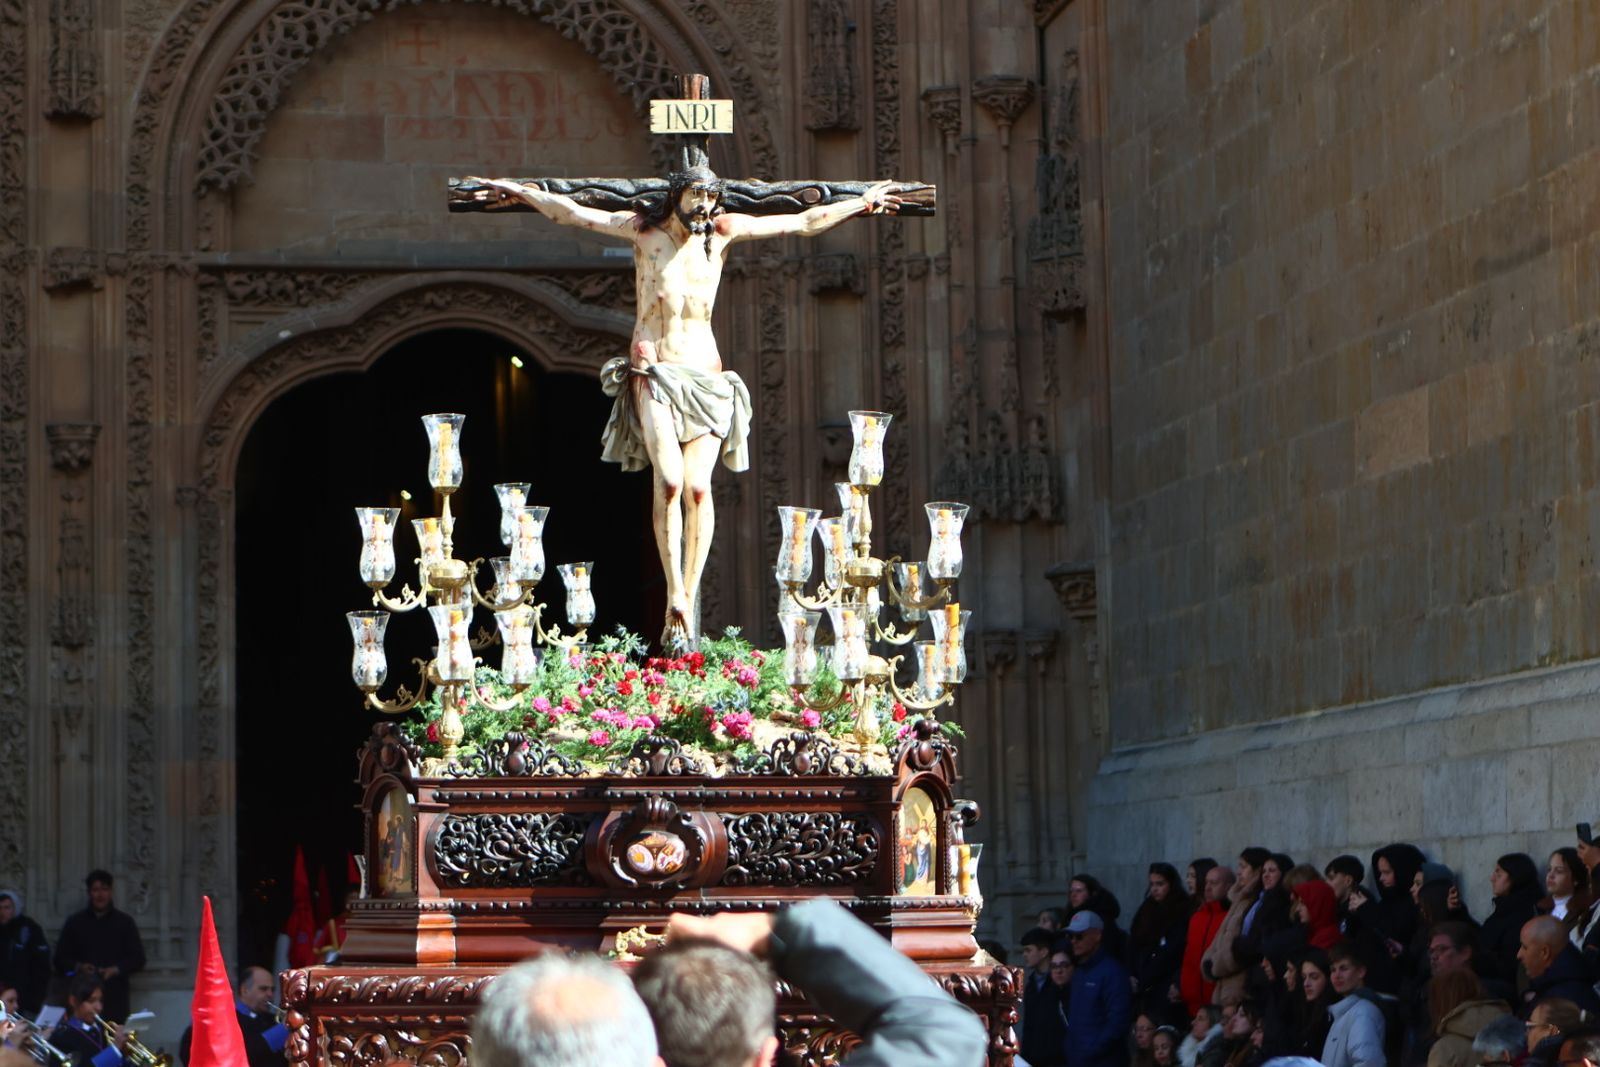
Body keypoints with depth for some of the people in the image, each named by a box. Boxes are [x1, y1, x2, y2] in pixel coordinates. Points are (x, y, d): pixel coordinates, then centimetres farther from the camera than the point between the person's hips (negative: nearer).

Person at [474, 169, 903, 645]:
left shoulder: (722, 231, 10)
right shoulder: (644, 230, 6)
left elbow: (806, 222, 17)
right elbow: (571, 212, 8)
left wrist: (861, 204, 21)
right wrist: (521, 191, 3)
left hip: (704, 376, 2)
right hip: (653, 373, -2)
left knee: (698, 485, -13)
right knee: (669, 480, -21)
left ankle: (686, 609, -11)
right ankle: (674, 597, -21)